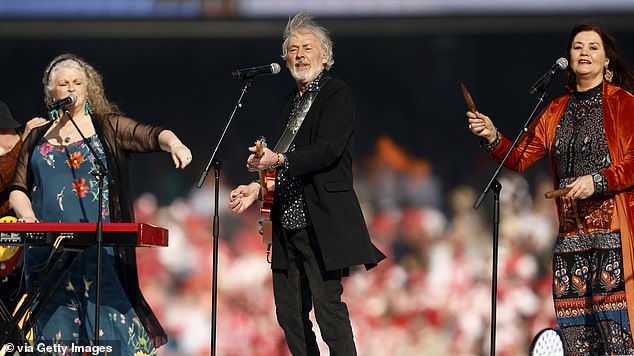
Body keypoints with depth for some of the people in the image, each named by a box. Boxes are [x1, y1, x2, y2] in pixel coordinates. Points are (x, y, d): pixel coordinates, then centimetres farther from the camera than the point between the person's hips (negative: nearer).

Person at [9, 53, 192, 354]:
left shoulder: (108, 127, 7)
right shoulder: (38, 138, 15)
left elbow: (151, 136, -8)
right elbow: (18, 189, 17)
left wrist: (173, 143, -30)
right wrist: (27, 216, -4)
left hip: (100, 248, -3)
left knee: (110, 326, -11)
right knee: (59, 330, 0)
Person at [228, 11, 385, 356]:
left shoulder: (336, 94, -4)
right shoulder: (292, 101, 19)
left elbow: (328, 150, -17)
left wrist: (279, 160, -27)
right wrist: (258, 188, 10)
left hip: (321, 222, -8)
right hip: (288, 222, 8)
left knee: (328, 307, -13)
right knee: (289, 314, 7)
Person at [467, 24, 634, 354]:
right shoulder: (557, 110, 19)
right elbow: (519, 157, 16)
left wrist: (597, 181, -19)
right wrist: (492, 138, -1)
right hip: (571, 228, 5)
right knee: (574, 328, -2)